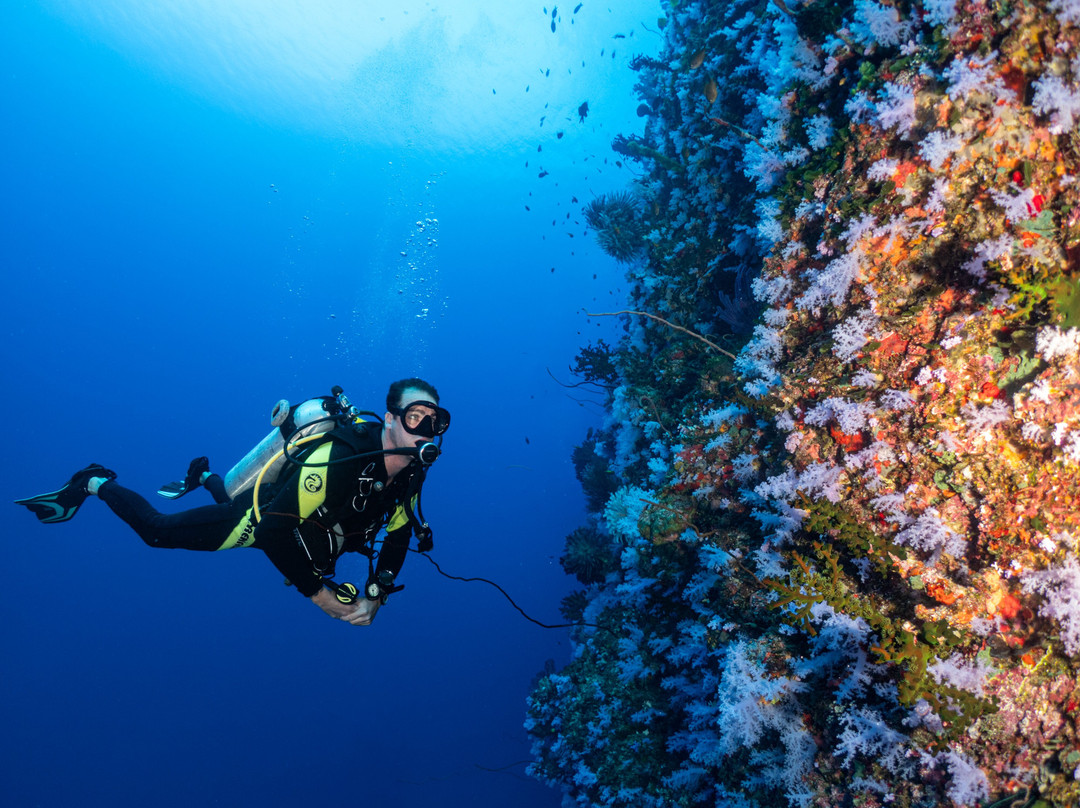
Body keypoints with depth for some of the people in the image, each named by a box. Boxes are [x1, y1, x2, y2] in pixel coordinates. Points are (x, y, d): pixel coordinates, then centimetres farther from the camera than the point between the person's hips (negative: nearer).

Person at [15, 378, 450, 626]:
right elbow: (274, 530, -39)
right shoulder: (337, 459, -43)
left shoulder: (410, 475, -20)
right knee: (155, 528, 12)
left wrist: (375, 595, -15)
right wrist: (316, 591, -29)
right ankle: (95, 483, 36)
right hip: (257, 518, -6)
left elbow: (398, 535, -4)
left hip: (311, 529, 7)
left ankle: (204, 478, 60)